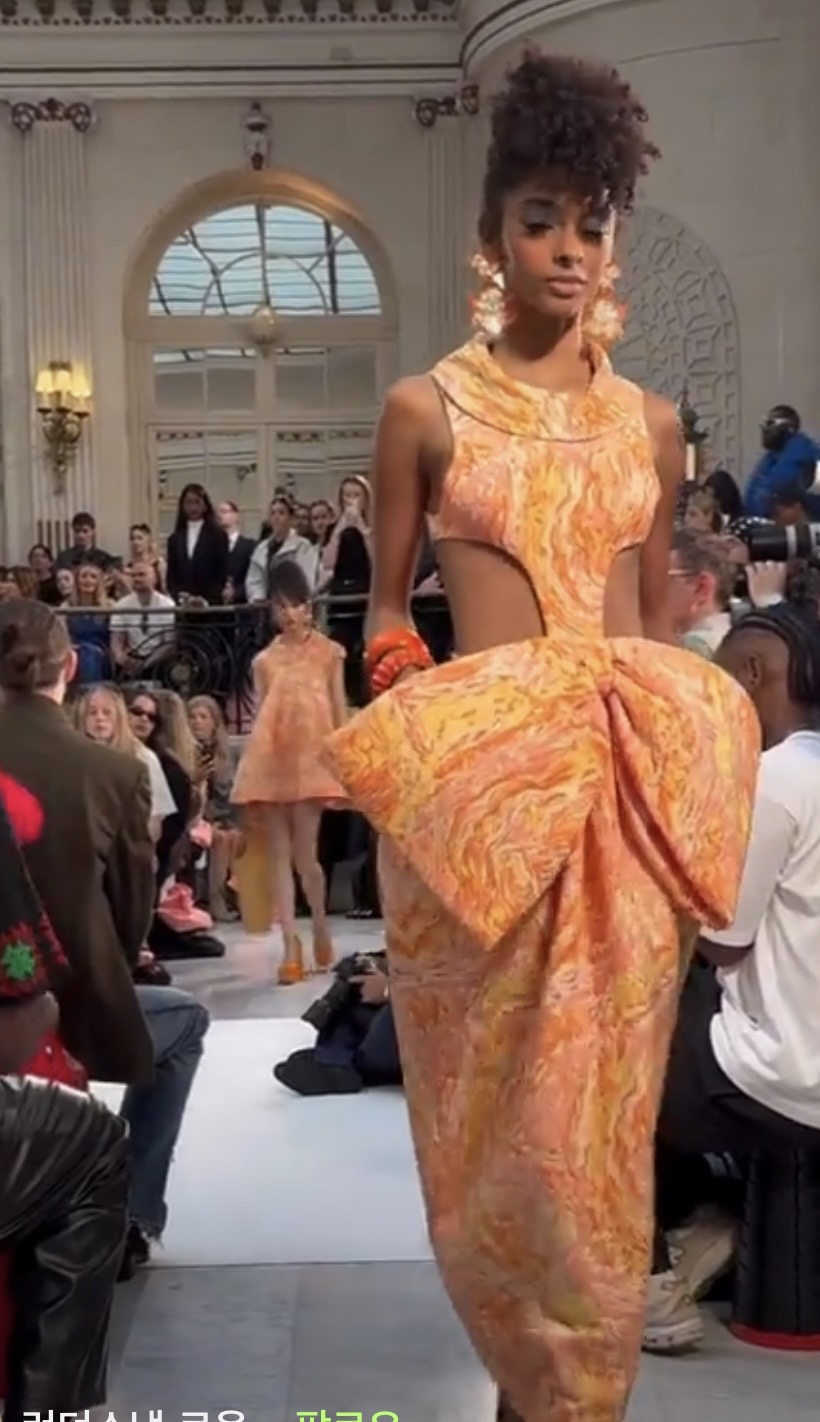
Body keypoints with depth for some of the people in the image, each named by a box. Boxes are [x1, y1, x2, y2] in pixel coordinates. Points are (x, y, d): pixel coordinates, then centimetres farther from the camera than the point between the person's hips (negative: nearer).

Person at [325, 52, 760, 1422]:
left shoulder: (650, 423, 12)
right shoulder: (425, 409, 2)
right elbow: (387, 601, 5)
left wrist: (669, 747, 11)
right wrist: (402, 685, -12)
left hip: (630, 778, 3)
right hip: (478, 769, -3)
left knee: (603, 1081, 7)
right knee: (500, 1079, 4)